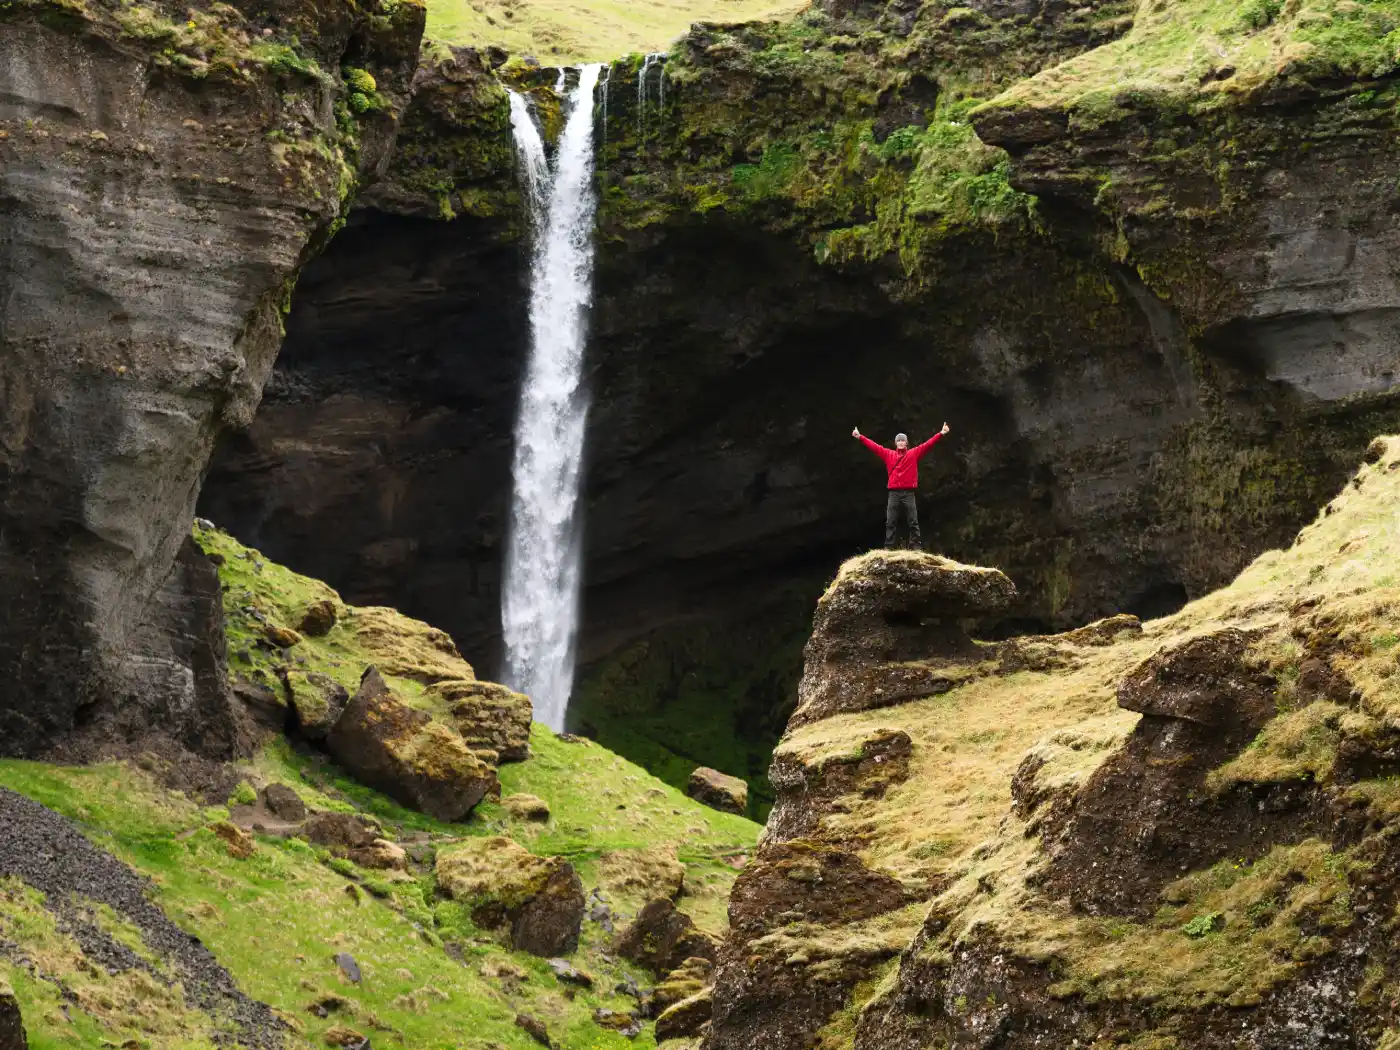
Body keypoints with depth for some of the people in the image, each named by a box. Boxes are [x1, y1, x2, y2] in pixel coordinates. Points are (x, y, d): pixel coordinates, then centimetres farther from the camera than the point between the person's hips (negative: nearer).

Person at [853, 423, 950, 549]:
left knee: (913, 523, -1)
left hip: (908, 493, -1)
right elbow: (874, 446, 10)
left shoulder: (913, 453, 7)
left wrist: (941, 433, -4)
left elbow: (928, 444, 3)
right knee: (890, 523, 2)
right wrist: (860, 437, 6)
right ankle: (889, 548, 3)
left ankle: (916, 547, 0)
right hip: (893, 494, 1)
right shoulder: (889, 454, 10)